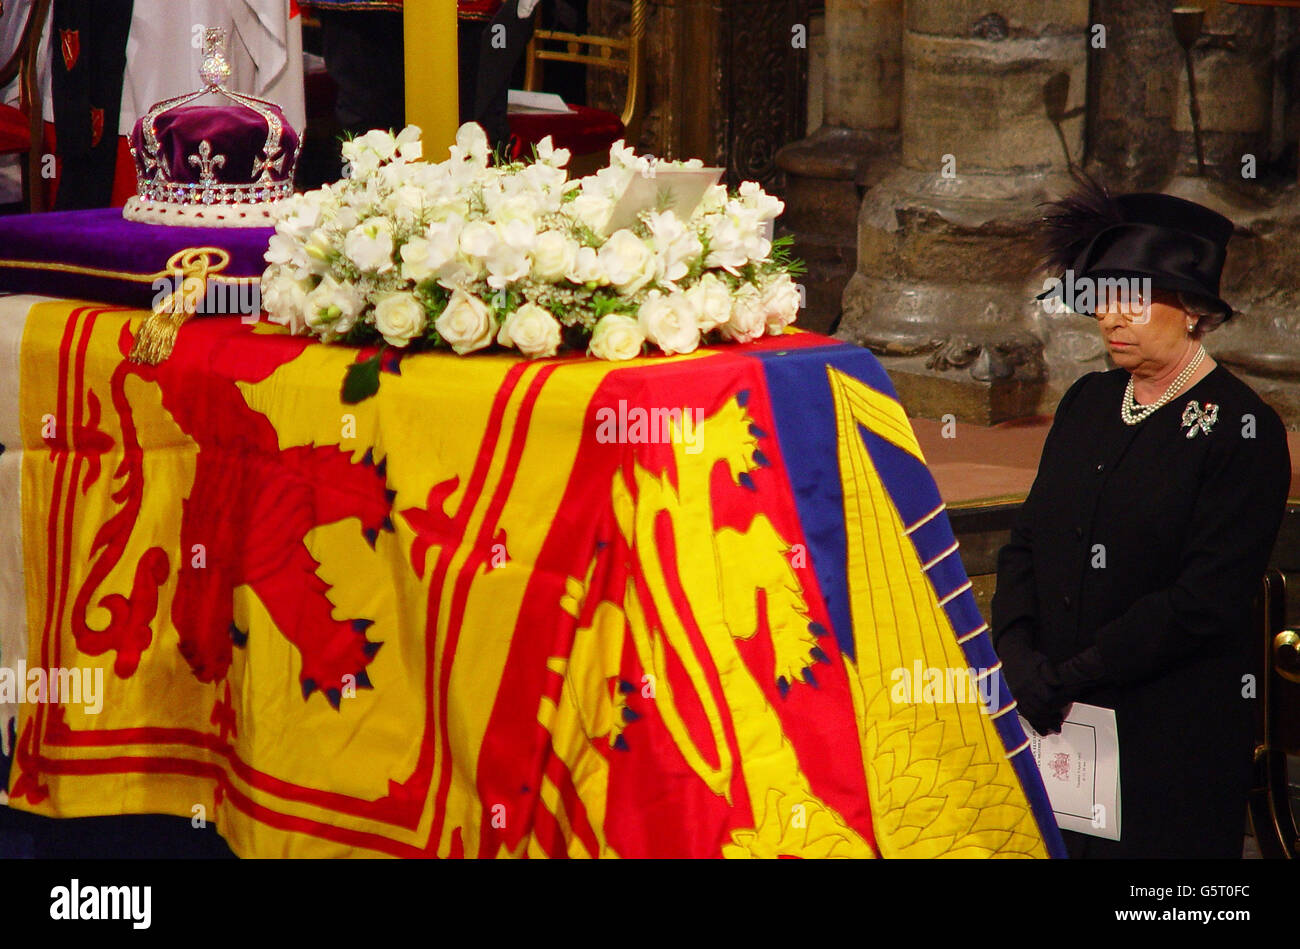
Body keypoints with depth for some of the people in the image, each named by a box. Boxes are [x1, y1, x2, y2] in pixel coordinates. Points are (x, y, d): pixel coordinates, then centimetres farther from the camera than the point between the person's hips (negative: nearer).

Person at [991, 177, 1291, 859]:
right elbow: (1028, 538, 11)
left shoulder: (1243, 430, -10)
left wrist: (1071, 676, -15)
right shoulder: (1088, 401, 11)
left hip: (1172, 743, -5)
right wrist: (1020, 654, -6)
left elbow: (1203, 603, -16)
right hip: (1056, 724, 5)